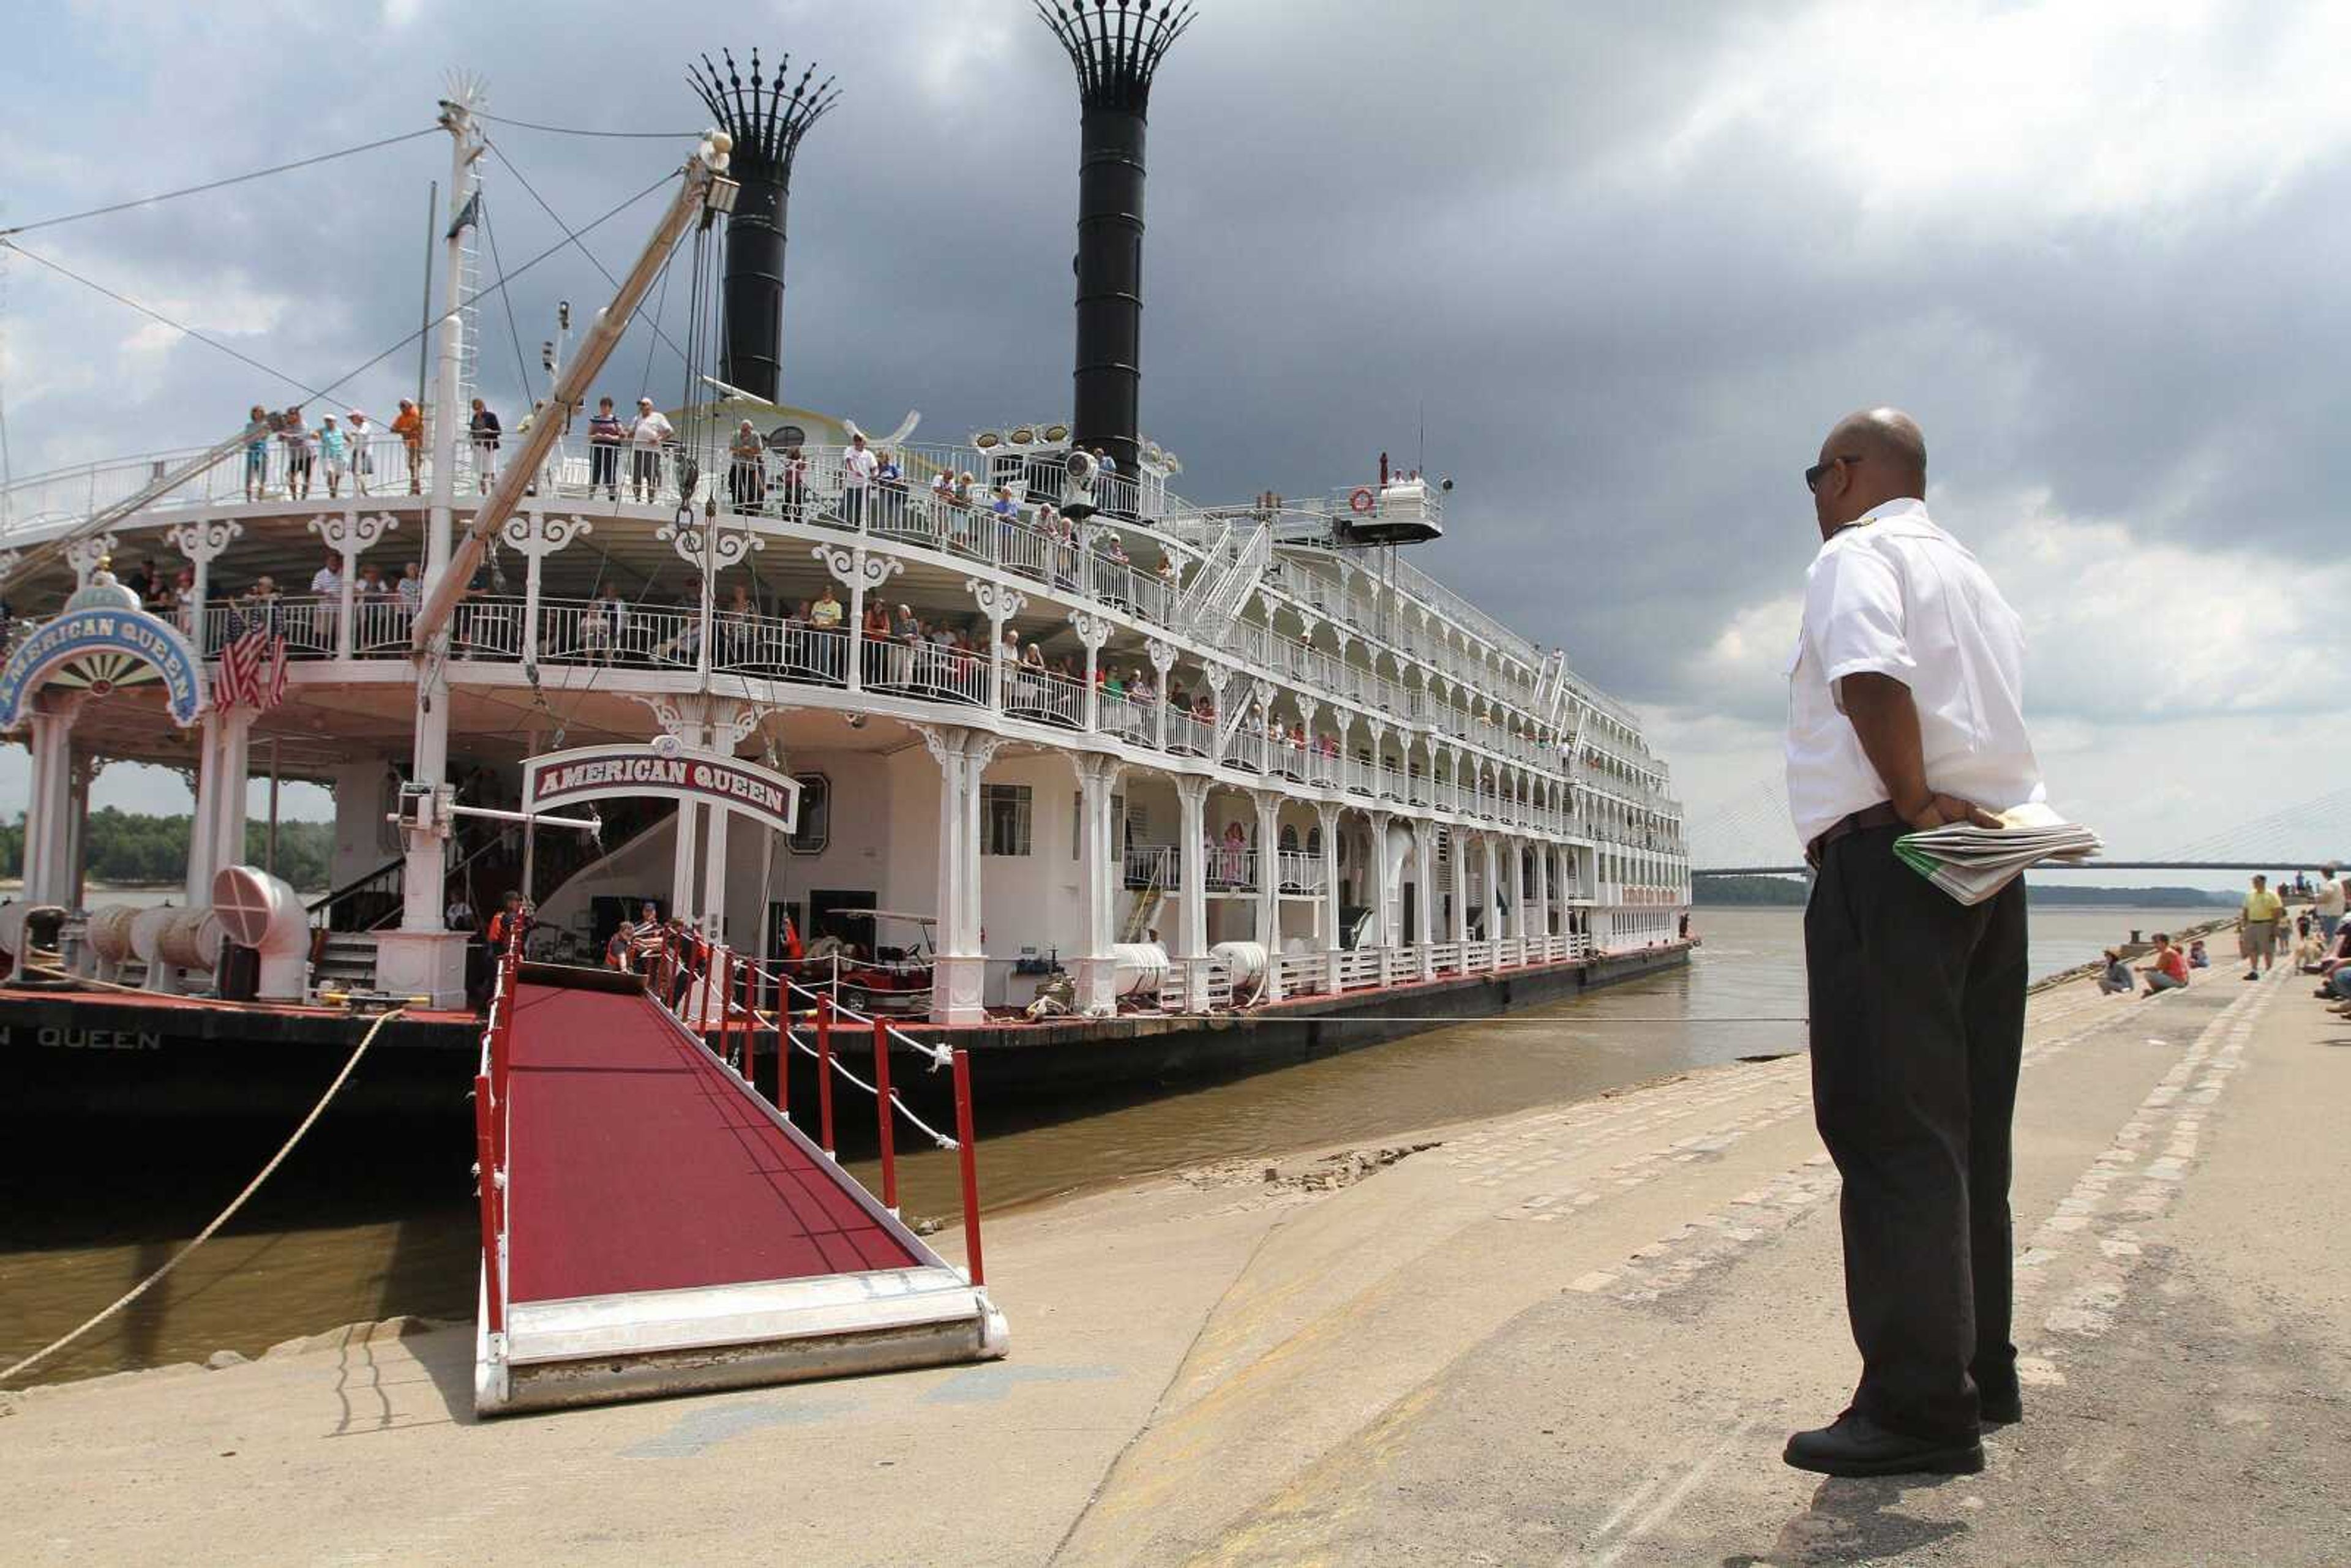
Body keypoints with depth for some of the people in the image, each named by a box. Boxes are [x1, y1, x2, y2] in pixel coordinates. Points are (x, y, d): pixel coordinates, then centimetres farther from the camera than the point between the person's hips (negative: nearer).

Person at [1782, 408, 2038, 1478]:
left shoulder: (1854, 555, -3)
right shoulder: (1973, 577, 26)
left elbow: (1872, 676, -22)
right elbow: (1998, 717, 20)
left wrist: (1915, 804, -18)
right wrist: (1948, 808, 9)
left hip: (1887, 860, -9)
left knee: (1891, 1129, -9)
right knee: (1966, 1130, 14)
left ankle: (1921, 1408, -9)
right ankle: (1981, 1372, 22)